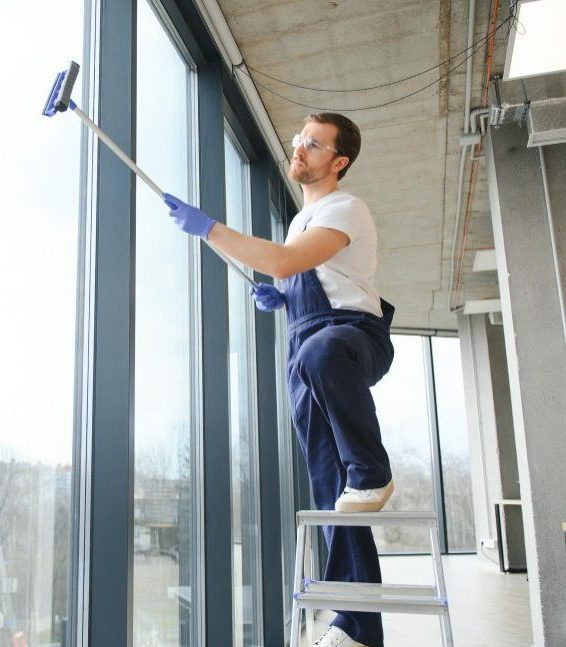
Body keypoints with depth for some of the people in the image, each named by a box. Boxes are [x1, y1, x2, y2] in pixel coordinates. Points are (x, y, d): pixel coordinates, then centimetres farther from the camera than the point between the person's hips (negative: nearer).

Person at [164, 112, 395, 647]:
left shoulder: (344, 209, -3)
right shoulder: (301, 221, 26)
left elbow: (283, 263, -20)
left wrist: (206, 227, -17)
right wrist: (278, 299, 13)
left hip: (355, 335, -8)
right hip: (309, 352, 8)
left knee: (320, 353, -45)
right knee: (330, 488, 1)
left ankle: (372, 476, -23)